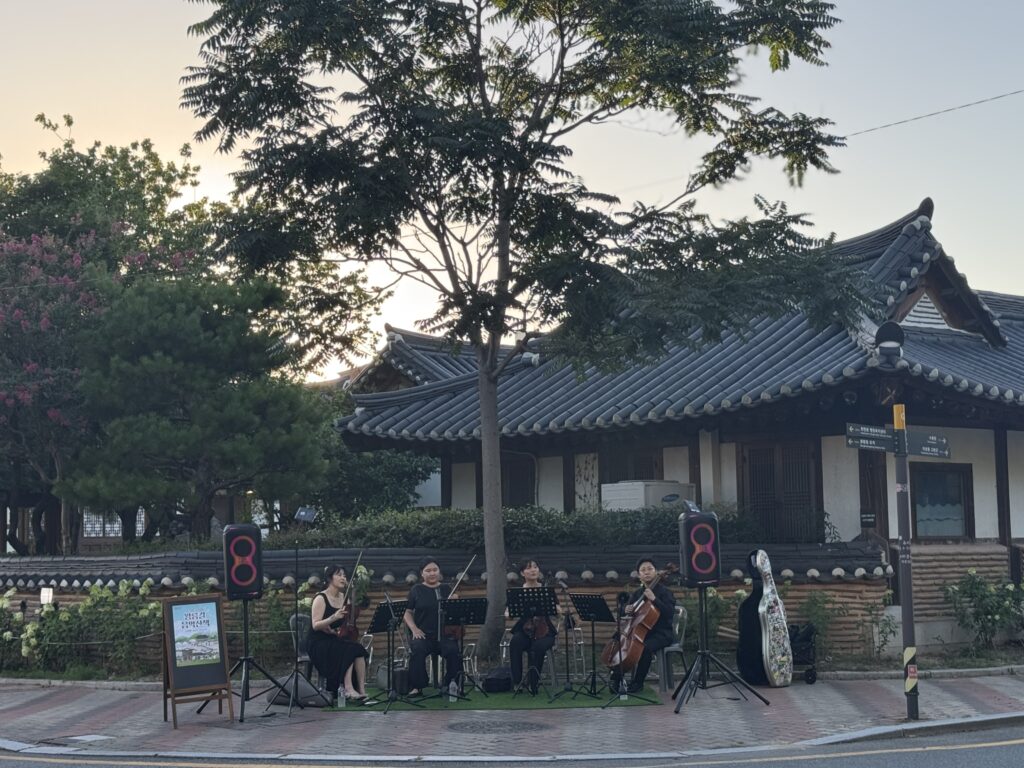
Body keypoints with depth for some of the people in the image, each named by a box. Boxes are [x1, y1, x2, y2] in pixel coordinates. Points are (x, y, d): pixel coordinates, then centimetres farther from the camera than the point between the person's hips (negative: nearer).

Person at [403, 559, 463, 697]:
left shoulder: (446, 589, 14)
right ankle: (417, 687, -20)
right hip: (424, 634, -1)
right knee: (417, 650, -33)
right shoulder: (416, 590, 10)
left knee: (453, 650, -30)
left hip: (445, 634, 1)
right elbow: (407, 613, 9)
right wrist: (414, 629, -8)